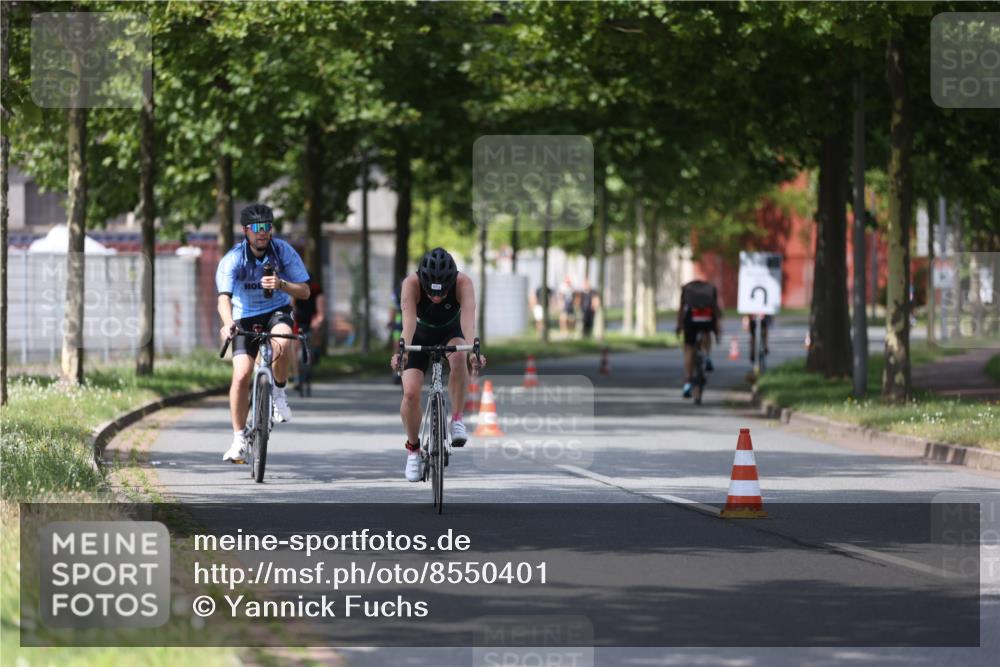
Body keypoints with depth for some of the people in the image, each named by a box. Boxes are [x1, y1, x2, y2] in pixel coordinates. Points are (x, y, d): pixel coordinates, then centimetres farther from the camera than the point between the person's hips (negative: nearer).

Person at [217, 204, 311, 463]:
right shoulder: (233, 259, -19)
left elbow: (304, 291, -11)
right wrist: (228, 323, -51)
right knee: (241, 376, -14)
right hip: (246, 318, 0)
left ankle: (279, 393, -7)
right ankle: (239, 439, -1)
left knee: (282, 344, -36)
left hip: (277, 311, 0)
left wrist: (281, 284, -32)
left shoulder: (283, 251, -14)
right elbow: (224, 297, -30)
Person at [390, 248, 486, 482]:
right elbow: (408, 320, -46)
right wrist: (402, 351, -63)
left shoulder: (463, 283, -33)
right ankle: (413, 449, 8)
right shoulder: (411, 283, -33)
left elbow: (468, 318, -45)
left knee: (459, 357, -35)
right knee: (410, 393, -16)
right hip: (421, 334, 0)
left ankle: (457, 419, -20)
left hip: (451, 332, 0)